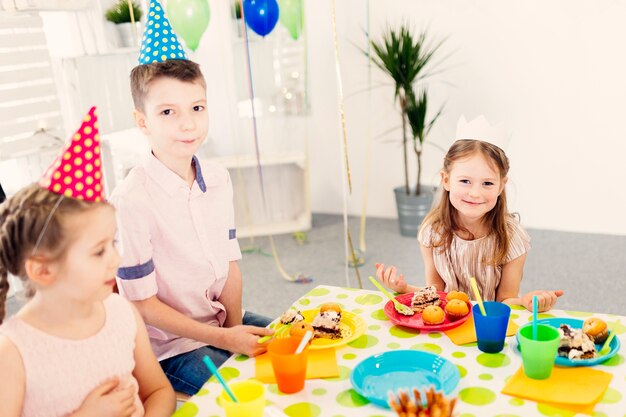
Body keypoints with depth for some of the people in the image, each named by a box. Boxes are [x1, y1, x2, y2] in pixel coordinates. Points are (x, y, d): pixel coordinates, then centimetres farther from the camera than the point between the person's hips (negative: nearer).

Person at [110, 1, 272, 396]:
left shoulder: (219, 179, -1)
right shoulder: (131, 201, -21)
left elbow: (229, 263, 5)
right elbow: (142, 302, -15)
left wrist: (235, 329, -6)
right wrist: (224, 339, -17)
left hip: (226, 323, 6)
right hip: (174, 346, -6)